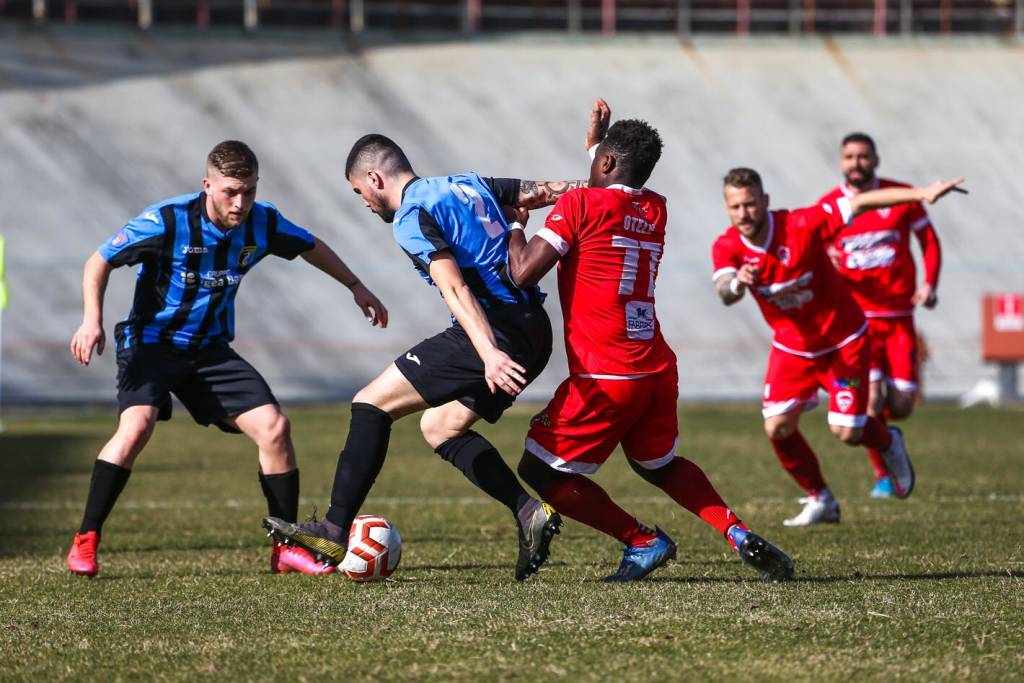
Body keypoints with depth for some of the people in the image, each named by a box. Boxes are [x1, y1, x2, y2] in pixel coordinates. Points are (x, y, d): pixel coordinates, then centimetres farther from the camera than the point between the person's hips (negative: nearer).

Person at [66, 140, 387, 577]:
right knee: (137, 426, -30)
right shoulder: (167, 221, -20)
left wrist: (356, 287, 22)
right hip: (151, 341, -5)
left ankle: (286, 549, 4)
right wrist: (92, 321, -24)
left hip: (211, 349, 5)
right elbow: (99, 262, -11)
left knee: (274, 427, -9)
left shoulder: (262, 224, -6)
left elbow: (311, 247, 17)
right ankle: (85, 541, -18)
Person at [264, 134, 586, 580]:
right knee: (439, 427, 21)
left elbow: (456, 288, -19)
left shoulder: (412, 217, -6)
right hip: (535, 330, 9)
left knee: (372, 403, -3)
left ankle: (333, 532, -5)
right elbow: (547, 191, 19)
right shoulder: (470, 184, 19)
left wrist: (489, 354, -27)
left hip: (494, 332, -9)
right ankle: (529, 512, 8)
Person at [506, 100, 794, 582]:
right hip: (658, 372, 7)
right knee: (660, 465, 29)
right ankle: (738, 535, 12)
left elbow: (524, 272, -12)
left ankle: (643, 543, 1)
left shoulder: (581, 203, -9)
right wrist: (596, 139, 43)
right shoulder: (655, 211, 12)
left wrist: (514, 224, 6)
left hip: (605, 378, -7)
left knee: (541, 473, 6)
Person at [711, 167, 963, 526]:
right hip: (791, 346, 3)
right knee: (777, 428, -10)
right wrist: (736, 283, -59)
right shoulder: (727, 247, -15)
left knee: (846, 432, -6)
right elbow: (725, 294, -33)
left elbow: (860, 202, -24)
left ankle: (888, 442, 31)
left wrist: (922, 194, -32)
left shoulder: (799, 225, -24)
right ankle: (819, 500, 13)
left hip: (842, 341, -3)